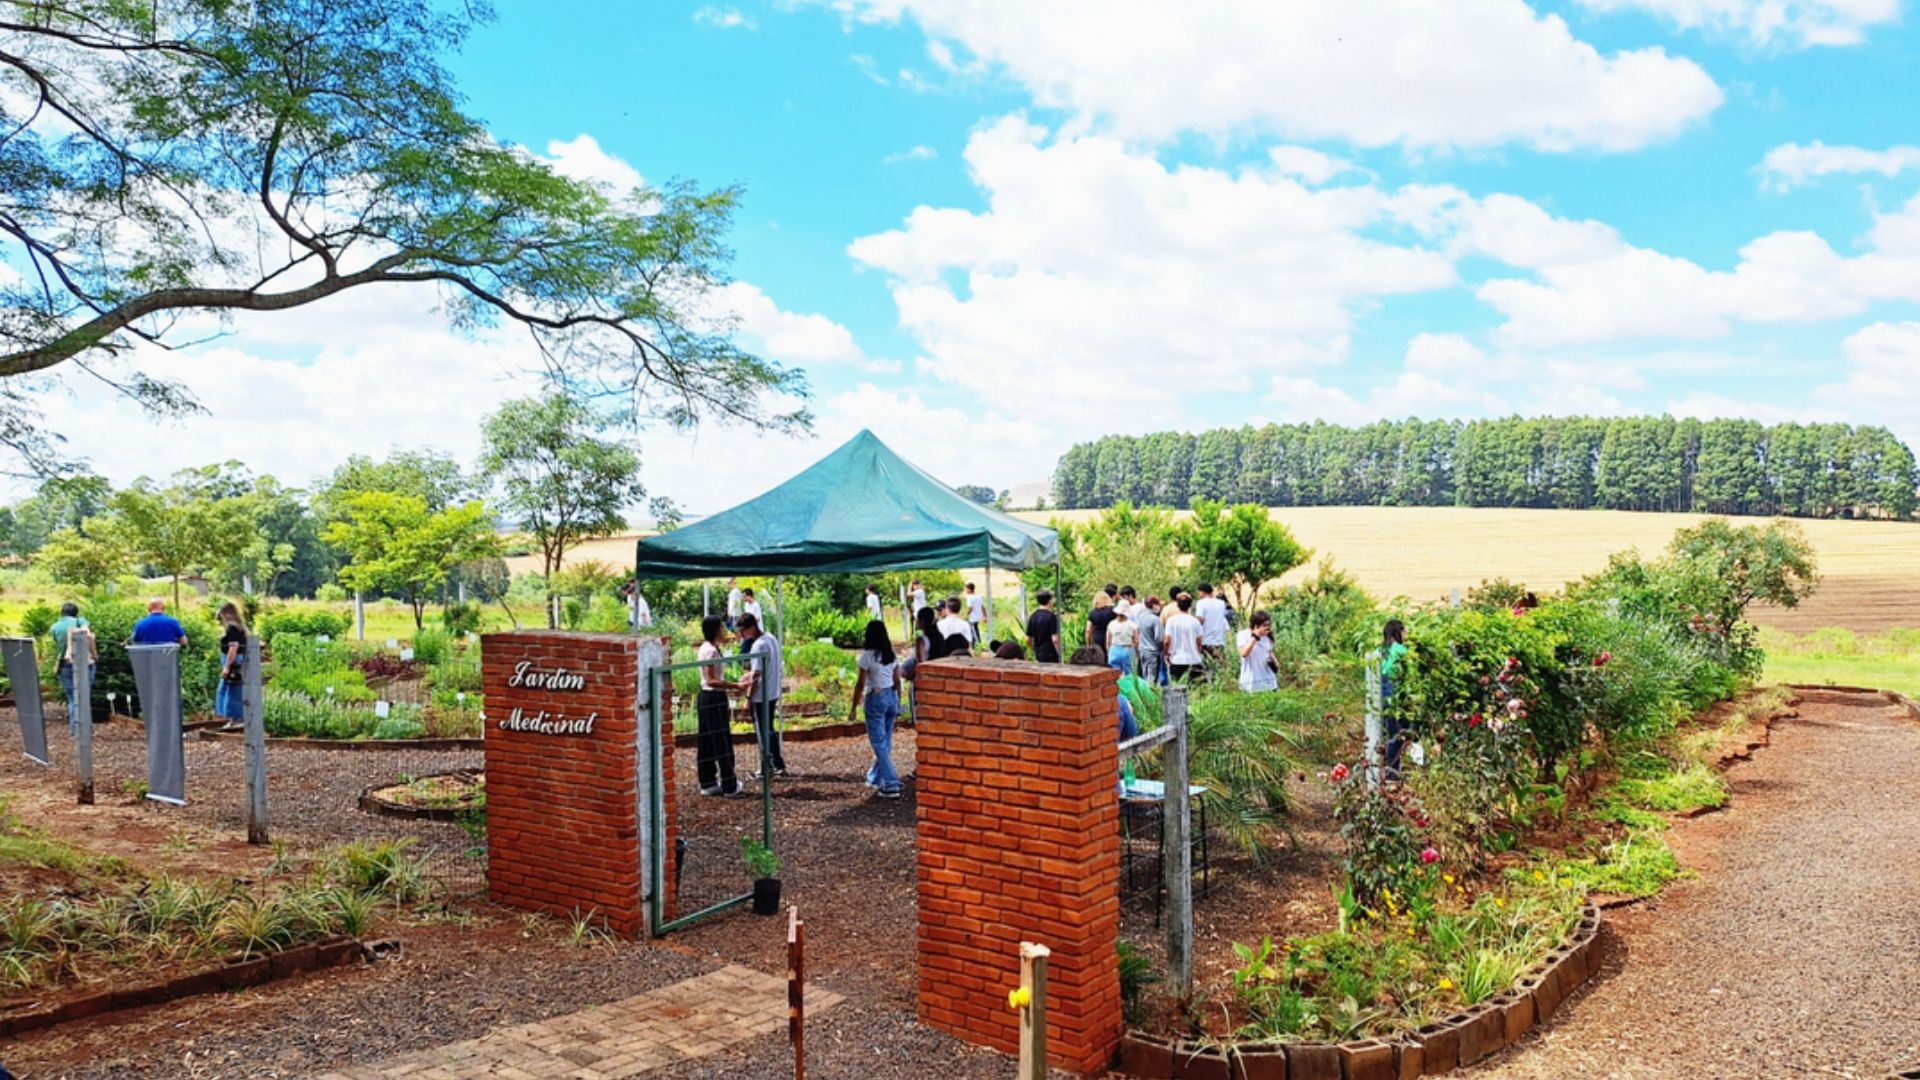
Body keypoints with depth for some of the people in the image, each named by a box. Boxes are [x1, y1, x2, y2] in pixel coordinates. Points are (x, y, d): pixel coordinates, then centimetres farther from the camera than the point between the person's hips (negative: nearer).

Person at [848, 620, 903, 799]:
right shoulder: (892, 655, 6)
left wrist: (854, 707, -3)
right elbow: (897, 681, 9)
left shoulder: (868, 655, -11)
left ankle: (891, 786, -7)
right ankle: (875, 778, 31)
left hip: (875, 698, -6)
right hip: (892, 697, 6)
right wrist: (897, 704, 19)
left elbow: (860, 684, -10)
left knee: (879, 743, -2)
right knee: (885, 741, 17)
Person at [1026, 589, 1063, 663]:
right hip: (1050, 655, -7)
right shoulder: (1051, 616, -14)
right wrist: (1059, 654, -7)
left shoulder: (1032, 617, 6)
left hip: (1038, 654, 7)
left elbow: (1028, 639, 9)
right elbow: (1054, 639, -19)